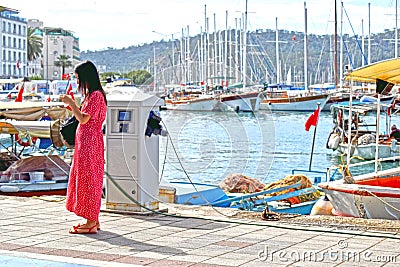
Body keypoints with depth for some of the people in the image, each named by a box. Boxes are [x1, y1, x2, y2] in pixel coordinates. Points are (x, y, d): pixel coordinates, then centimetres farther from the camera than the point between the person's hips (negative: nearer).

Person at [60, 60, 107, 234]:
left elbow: (83, 119, -20)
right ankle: (93, 220, 18)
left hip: (90, 142, -11)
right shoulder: (91, 95, 16)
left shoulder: (96, 95, -15)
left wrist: (71, 103, -12)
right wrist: (71, 104, 16)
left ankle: (91, 223, -3)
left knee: (88, 180, -7)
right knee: (85, 179, 13)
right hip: (85, 142, 11)